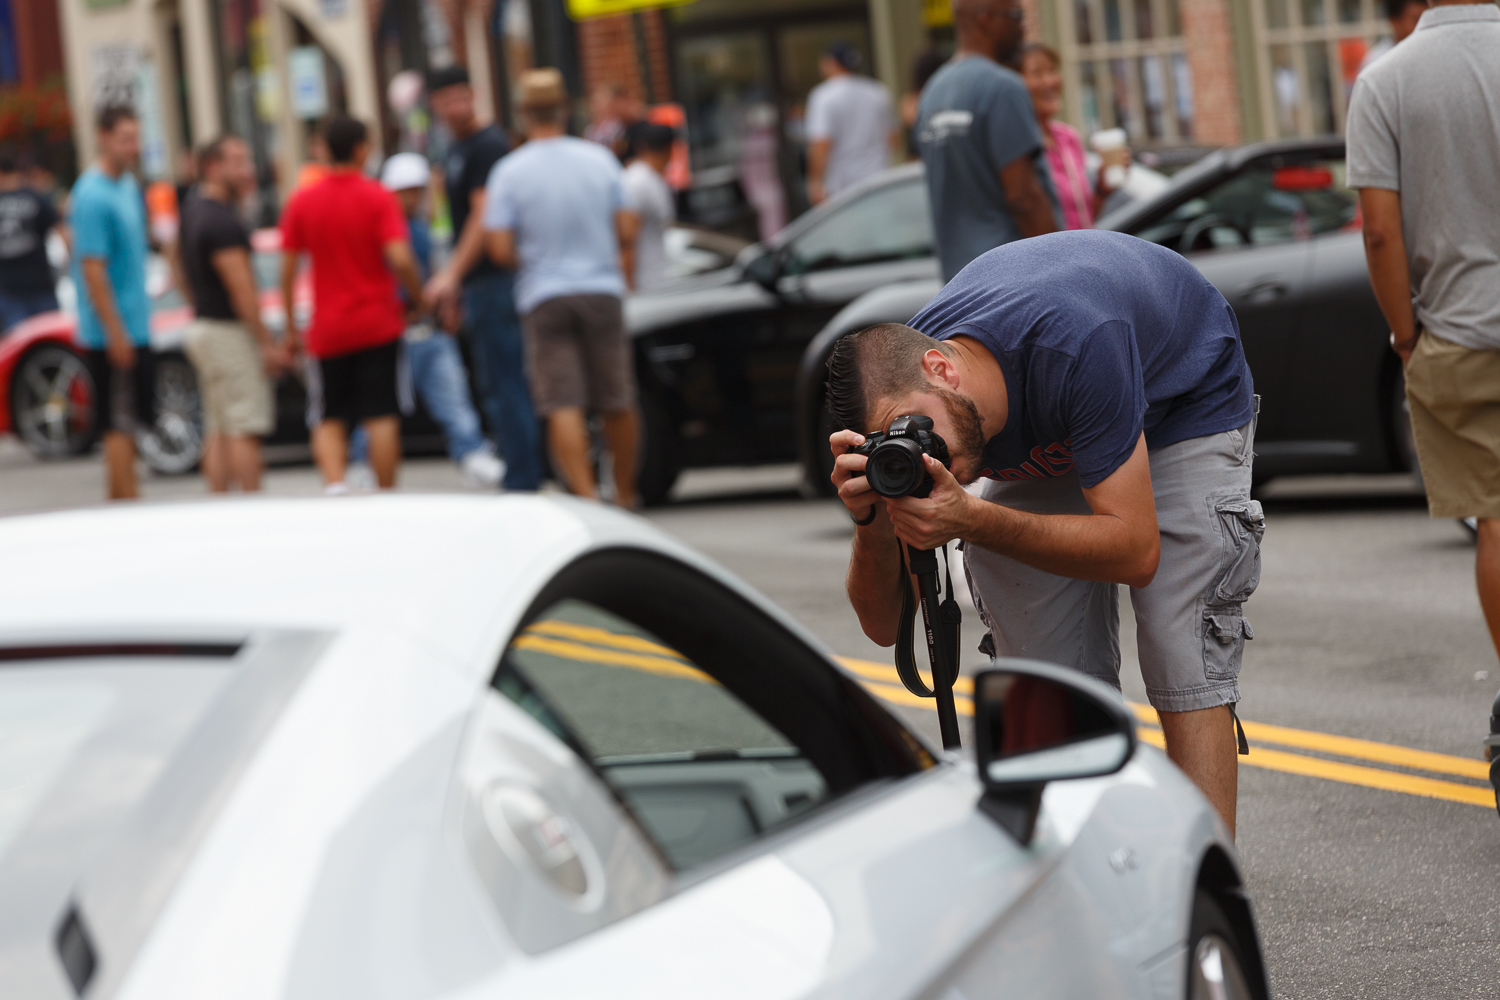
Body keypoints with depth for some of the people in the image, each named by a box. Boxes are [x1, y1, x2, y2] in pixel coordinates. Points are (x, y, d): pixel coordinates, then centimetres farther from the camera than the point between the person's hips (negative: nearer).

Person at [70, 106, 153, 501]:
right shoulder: (94, 196, -18)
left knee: (125, 424, 16)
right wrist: (115, 332, -22)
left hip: (133, 329, 9)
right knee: (121, 424, -4)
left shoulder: (128, 185, 11)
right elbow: (92, 269, -21)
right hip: (115, 333, -9)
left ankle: (118, 499, 24)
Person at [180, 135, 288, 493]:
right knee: (245, 430, -8)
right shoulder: (222, 222, -19)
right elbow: (241, 289, -20)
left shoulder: (194, 204, 9)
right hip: (229, 330, -10)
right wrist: (268, 343, -17)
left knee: (218, 432, 9)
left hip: (203, 326, 10)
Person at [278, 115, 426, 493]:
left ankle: (334, 483, -14)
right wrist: (417, 298, 0)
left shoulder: (301, 202, 2)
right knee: (382, 417, 1)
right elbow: (400, 259, -17)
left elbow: (287, 270, 2)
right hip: (379, 326, -2)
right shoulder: (379, 197, -6)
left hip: (328, 331, 2)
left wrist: (291, 328, 10)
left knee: (329, 421, 8)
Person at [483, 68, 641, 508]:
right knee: (617, 401, 13)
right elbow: (626, 231, 3)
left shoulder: (509, 171, -7)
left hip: (544, 297, -2)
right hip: (601, 289, 2)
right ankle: (625, 493, 24)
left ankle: (586, 496, -14)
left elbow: (501, 250, -10)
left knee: (564, 406, -4)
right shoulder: (600, 159, 0)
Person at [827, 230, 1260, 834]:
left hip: (1189, 399, -4)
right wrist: (872, 522, -42)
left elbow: (1136, 550, -38)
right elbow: (884, 624, -20)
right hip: (1045, 438, 4)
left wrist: (970, 521, -47)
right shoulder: (897, 389, -27)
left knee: (1184, 666, -17)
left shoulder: (1077, 346, -43)